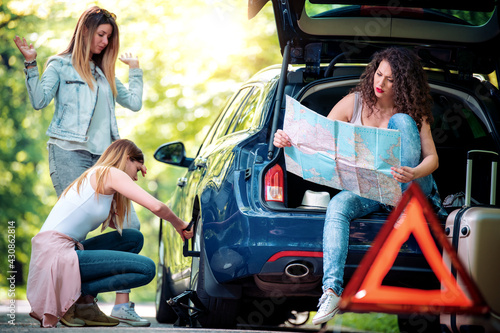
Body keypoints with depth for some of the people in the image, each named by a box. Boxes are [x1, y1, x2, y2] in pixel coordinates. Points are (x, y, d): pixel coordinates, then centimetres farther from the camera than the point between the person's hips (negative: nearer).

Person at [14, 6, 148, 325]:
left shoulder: (105, 73, 24)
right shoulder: (61, 65, 10)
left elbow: (134, 102, 21)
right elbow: (39, 100, -3)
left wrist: (135, 69, 26)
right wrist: (31, 64, -8)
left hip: (103, 156, 5)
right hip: (69, 153, -5)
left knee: (129, 224, -7)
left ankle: (122, 303, -7)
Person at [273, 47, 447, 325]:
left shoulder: (413, 112, 1)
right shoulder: (354, 103, 4)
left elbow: (432, 158, -7)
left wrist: (414, 173, -31)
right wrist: (288, 140, -20)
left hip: (411, 187, -1)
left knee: (402, 120, -21)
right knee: (338, 205, -34)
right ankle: (332, 291, -50)